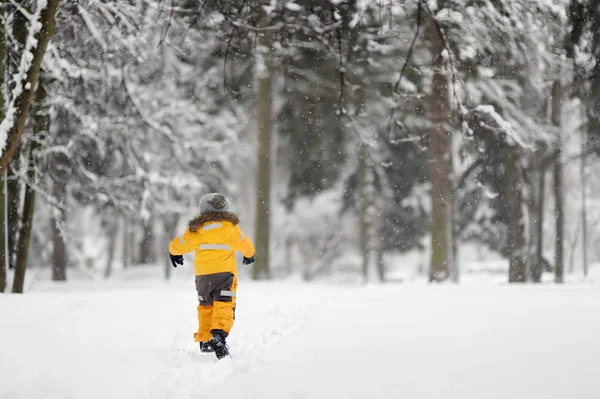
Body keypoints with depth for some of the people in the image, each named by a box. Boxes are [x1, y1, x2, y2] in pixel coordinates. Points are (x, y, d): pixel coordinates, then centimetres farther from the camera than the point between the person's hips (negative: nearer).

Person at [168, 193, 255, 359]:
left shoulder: (196, 229, 3)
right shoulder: (230, 227, 1)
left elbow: (177, 245, 14)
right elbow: (244, 244, 15)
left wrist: (174, 253, 38)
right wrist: (249, 255, 38)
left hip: (202, 274, 3)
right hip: (224, 272, -3)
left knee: (205, 306, 20)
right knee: (224, 305, -9)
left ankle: (205, 341, 25)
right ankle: (219, 334, -33)